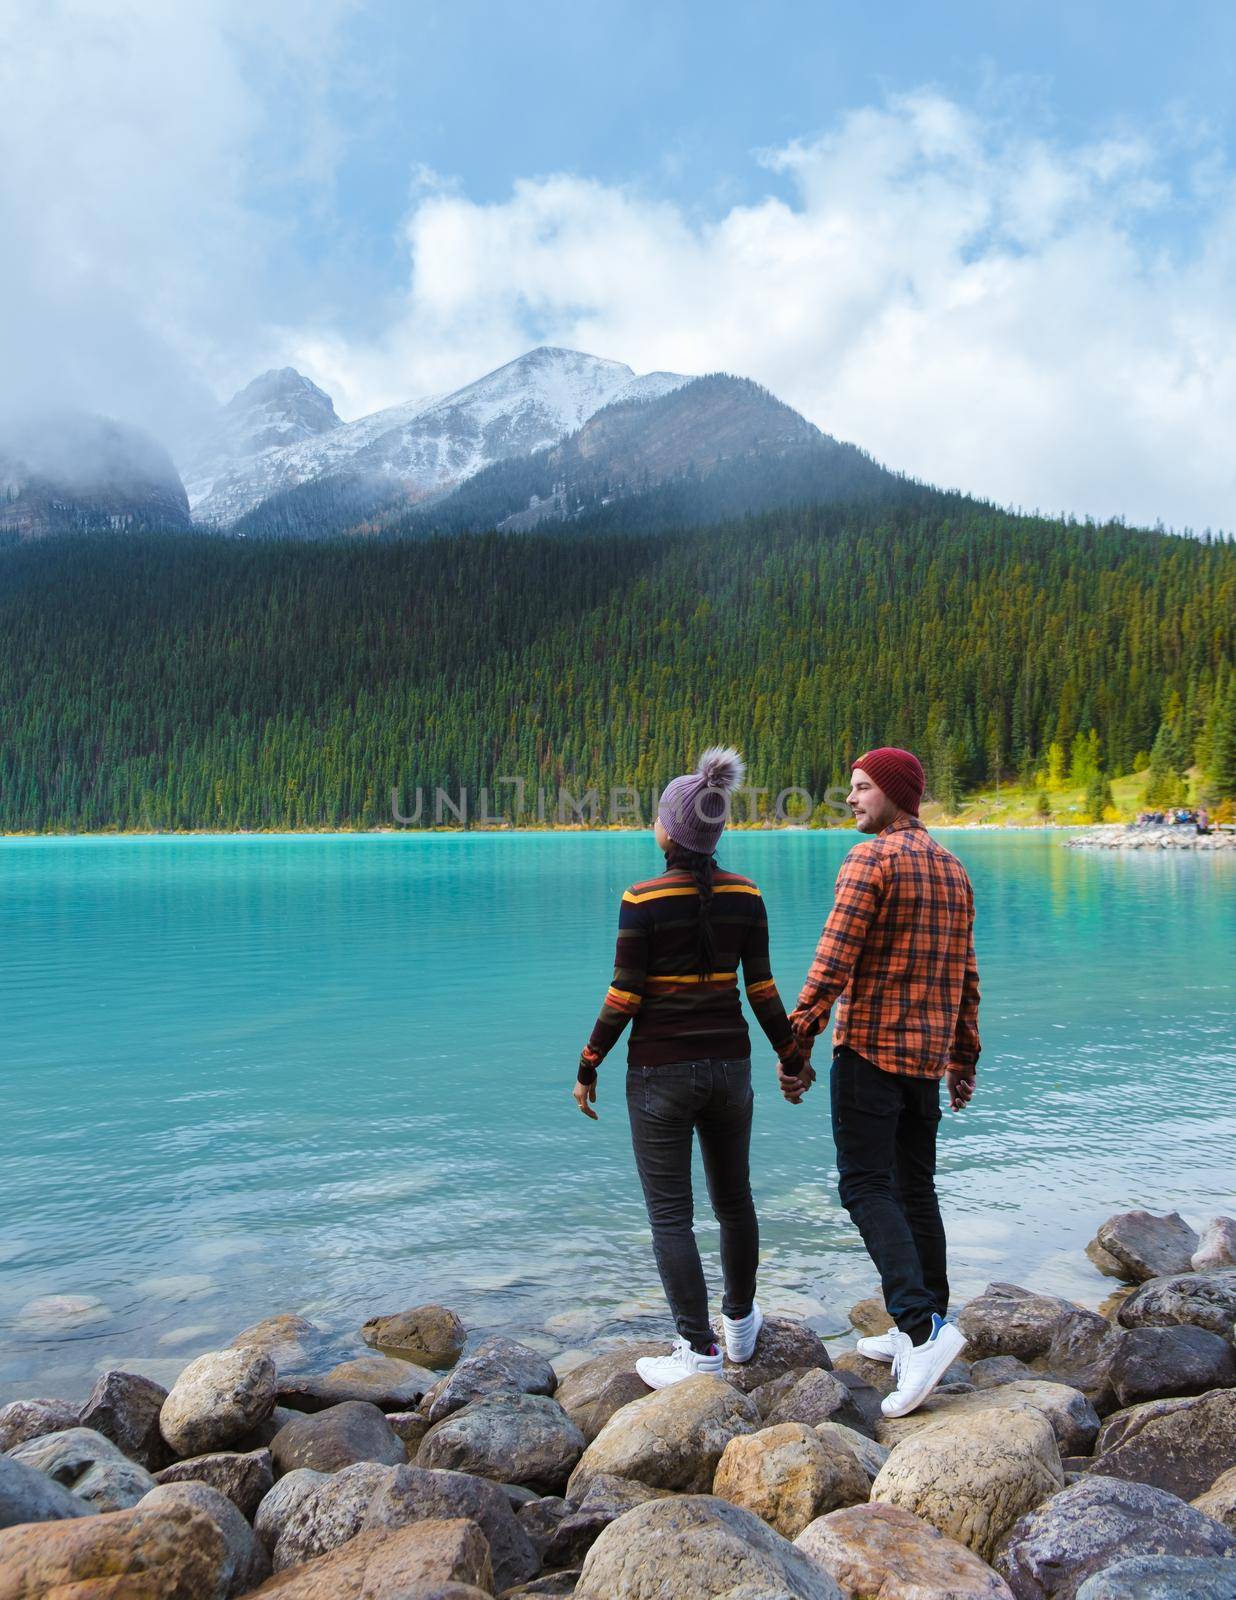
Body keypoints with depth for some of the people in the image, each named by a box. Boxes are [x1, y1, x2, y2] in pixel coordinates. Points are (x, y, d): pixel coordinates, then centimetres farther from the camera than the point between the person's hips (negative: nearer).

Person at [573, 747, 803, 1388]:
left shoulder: (643, 899, -15)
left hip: (661, 1071, -5)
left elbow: (623, 997, -13)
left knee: (670, 1214, 6)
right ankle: (740, 1324, 38)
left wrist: (588, 1067, -1)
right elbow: (761, 988, 2)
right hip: (730, 1064, 5)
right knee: (733, 1198, 21)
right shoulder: (745, 895, -2)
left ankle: (699, 1351, 11)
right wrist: (790, 1056, 14)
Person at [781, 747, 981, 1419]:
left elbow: (833, 961, -19)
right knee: (914, 1189, 13)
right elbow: (965, 975, 16)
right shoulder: (951, 868, 13)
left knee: (865, 1187, -5)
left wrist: (796, 1045, -15)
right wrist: (964, 1060, 21)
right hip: (927, 1055, 8)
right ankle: (918, 1334, 21)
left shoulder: (871, 860, -13)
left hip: (869, 1047, -8)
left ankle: (922, 1326, -15)